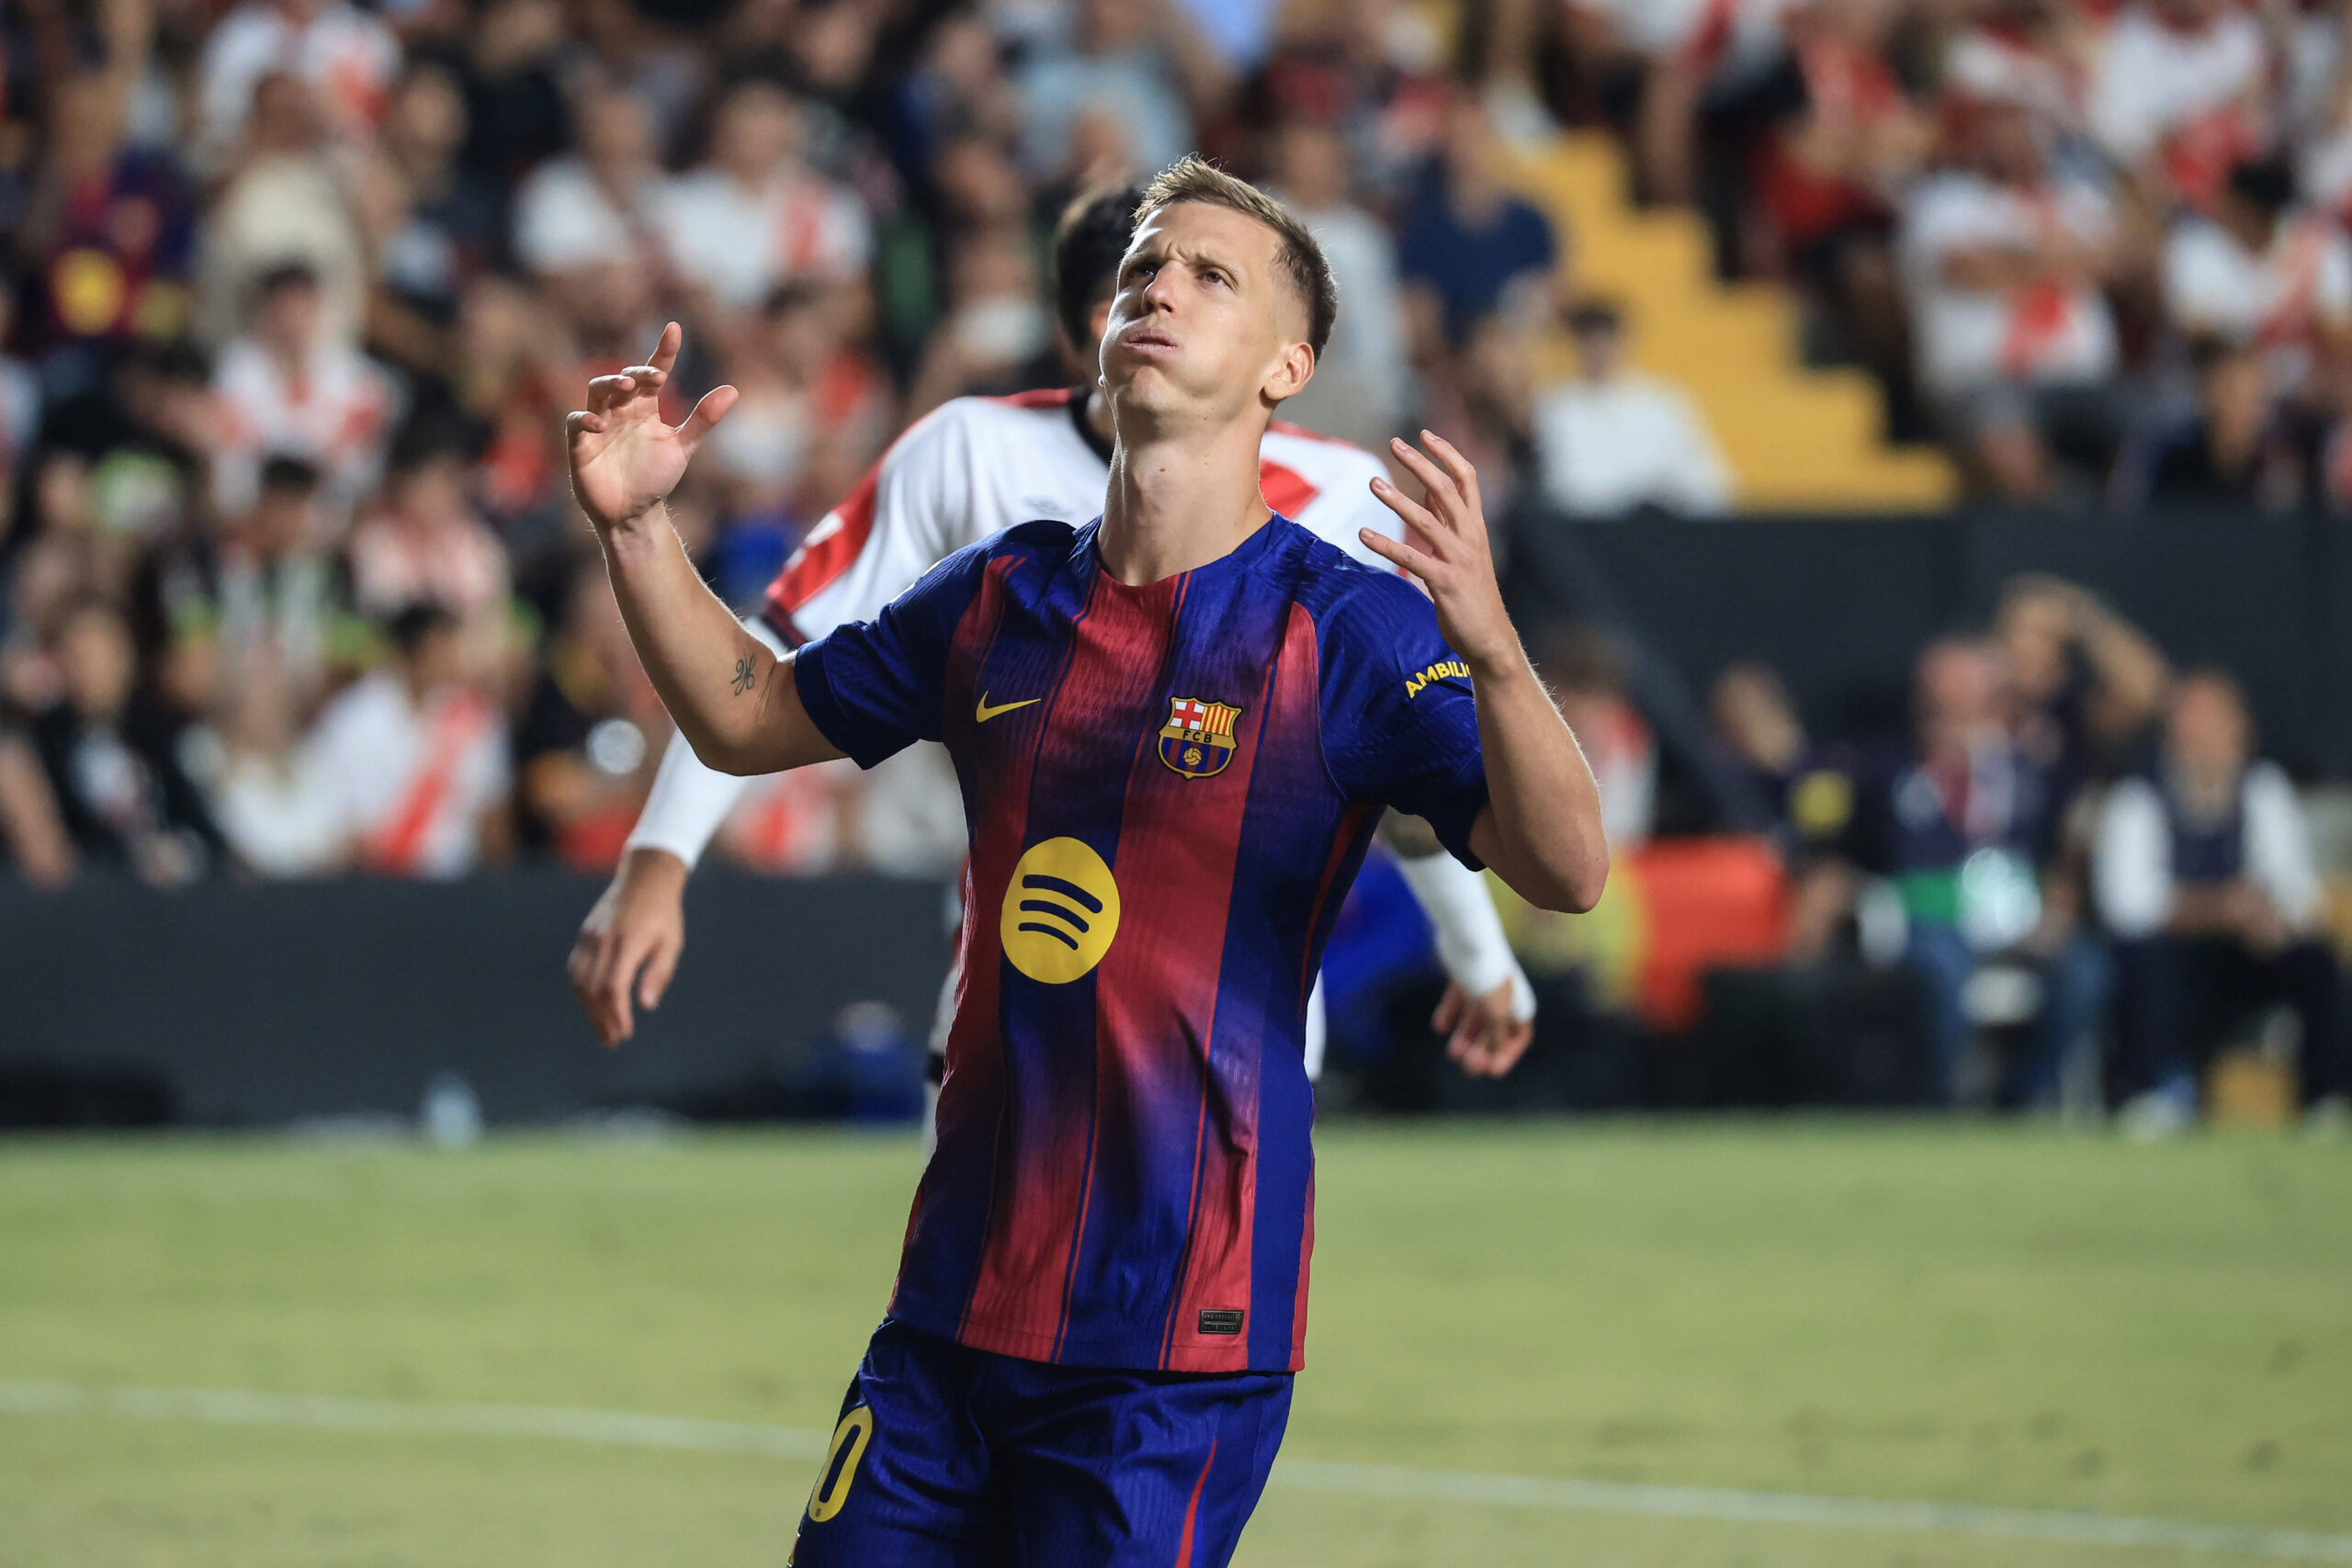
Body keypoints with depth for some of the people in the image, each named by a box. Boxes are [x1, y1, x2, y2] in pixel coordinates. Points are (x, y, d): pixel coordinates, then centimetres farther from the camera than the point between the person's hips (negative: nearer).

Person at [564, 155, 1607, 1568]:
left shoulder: (1348, 627, -8)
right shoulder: (1003, 600, 9)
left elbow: (1567, 874, -20)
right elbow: (748, 718, 24)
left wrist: (1490, 650, -38)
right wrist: (638, 526, 8)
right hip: (960, 1297, 5)